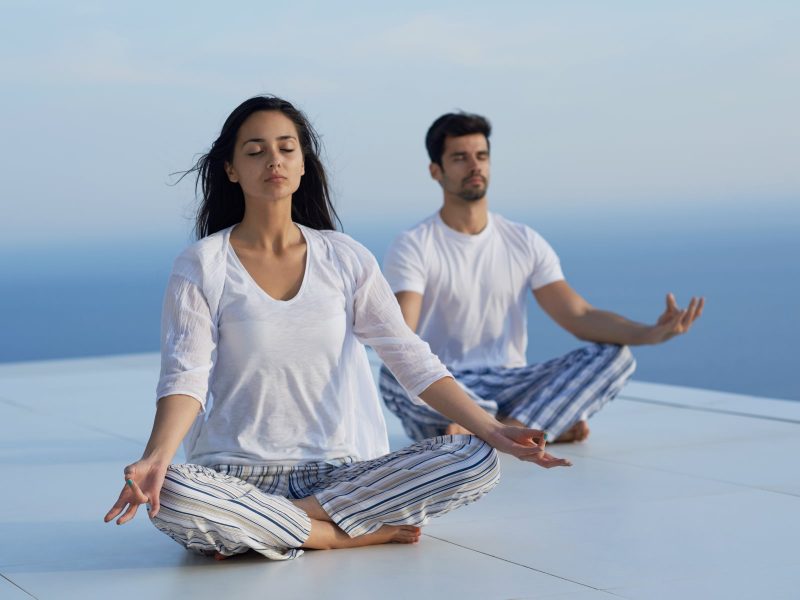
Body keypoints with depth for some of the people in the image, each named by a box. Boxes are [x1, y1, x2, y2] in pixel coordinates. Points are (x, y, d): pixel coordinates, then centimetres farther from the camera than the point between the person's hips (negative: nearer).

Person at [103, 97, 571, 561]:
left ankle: (258, 527, -16)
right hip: (239, 474, -3)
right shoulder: (201, 267, 0)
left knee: (476, 462, -20)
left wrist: (492, 430, -4)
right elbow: (186, 376, -9)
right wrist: (156, 458, -29)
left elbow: (413, 359, 6)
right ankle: (358, 534, -19)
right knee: (170, 496, -36)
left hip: (342, 471, 4)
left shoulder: (345, 259, 7)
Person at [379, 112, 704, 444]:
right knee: (393, 374, -37)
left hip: (509, 385, 3)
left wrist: (651, 332, -20)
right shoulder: (412, 247, -4)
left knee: (615, 356, -16)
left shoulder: (525, 242, 8)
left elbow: (579, 316, -2)